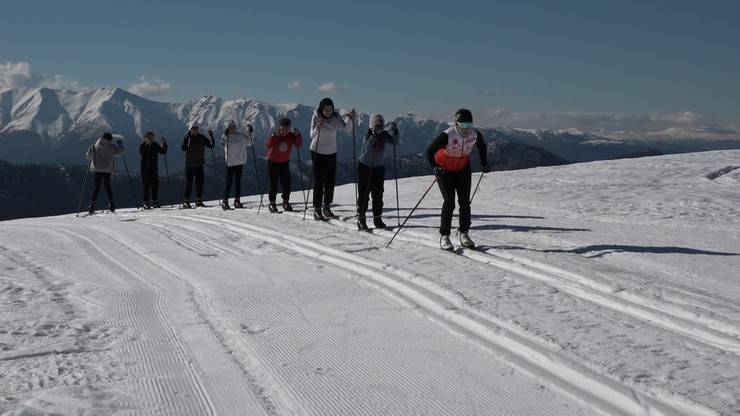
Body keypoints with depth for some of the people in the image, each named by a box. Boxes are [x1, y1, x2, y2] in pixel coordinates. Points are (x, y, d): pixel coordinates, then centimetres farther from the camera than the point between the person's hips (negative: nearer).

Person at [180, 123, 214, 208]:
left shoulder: (202, 138, 6)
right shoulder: (187, 138, -2)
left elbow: (211, 145, 2)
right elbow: (183, 148, -19)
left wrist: (211, 137, -13)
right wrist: (187, 137, -28)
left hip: (199, 165, 3)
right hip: (189, 165, -3)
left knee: (200, 183, 4)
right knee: (189, 183, -3)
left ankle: (199, 200, 14)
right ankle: (186, 201, 3)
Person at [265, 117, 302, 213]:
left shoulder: (291, 135, -8)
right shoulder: (275, 135, -17)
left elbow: (299, 144, -15)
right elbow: (268, 145, -31)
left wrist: (298, 135, -28)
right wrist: (274, 136, -43)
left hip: (285, 162, 3)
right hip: (273, 162, -3)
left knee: (287, 183, 1)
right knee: (273, 184, -1)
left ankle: (286, 202, 17)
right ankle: (272, 203, 11)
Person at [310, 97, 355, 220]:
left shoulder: (336, 117, -10)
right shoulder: (316, 117, -15)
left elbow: (347, 129, -20)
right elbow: (312, 135, -25)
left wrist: (350, 120, -38)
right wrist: (317, 128, -45)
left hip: (331, 153, 3)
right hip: (317, 152, -3)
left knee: (330, 182, 6)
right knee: (318, 182, -5)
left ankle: (326, 207, 20)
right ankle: (317, 209, 1)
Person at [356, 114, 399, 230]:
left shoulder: (384, 135, -4)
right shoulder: (368, 135, -14)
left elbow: (395, 143, -14)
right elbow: (367, 147, -31)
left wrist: (395, 131, -26)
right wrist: (374, 135, -40)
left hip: (378, 168, 3)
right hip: (364, 167, -3)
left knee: (378, 195, 4)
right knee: (363, 194, -2)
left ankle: (377, 218, 14)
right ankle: (361, 219, 7)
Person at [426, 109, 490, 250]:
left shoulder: (475, 134, -17)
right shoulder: (447, 136, -31)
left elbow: (482, 147, 6)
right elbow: (430, 152, -23)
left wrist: (484, 163, -2)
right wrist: (435, 167, -34)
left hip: (463, 169, 4)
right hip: (444, 170, -4)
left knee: (465, 202, 2)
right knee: (449, 202, -11)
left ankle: (464, 233, 16)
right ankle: (444, 236, -2)